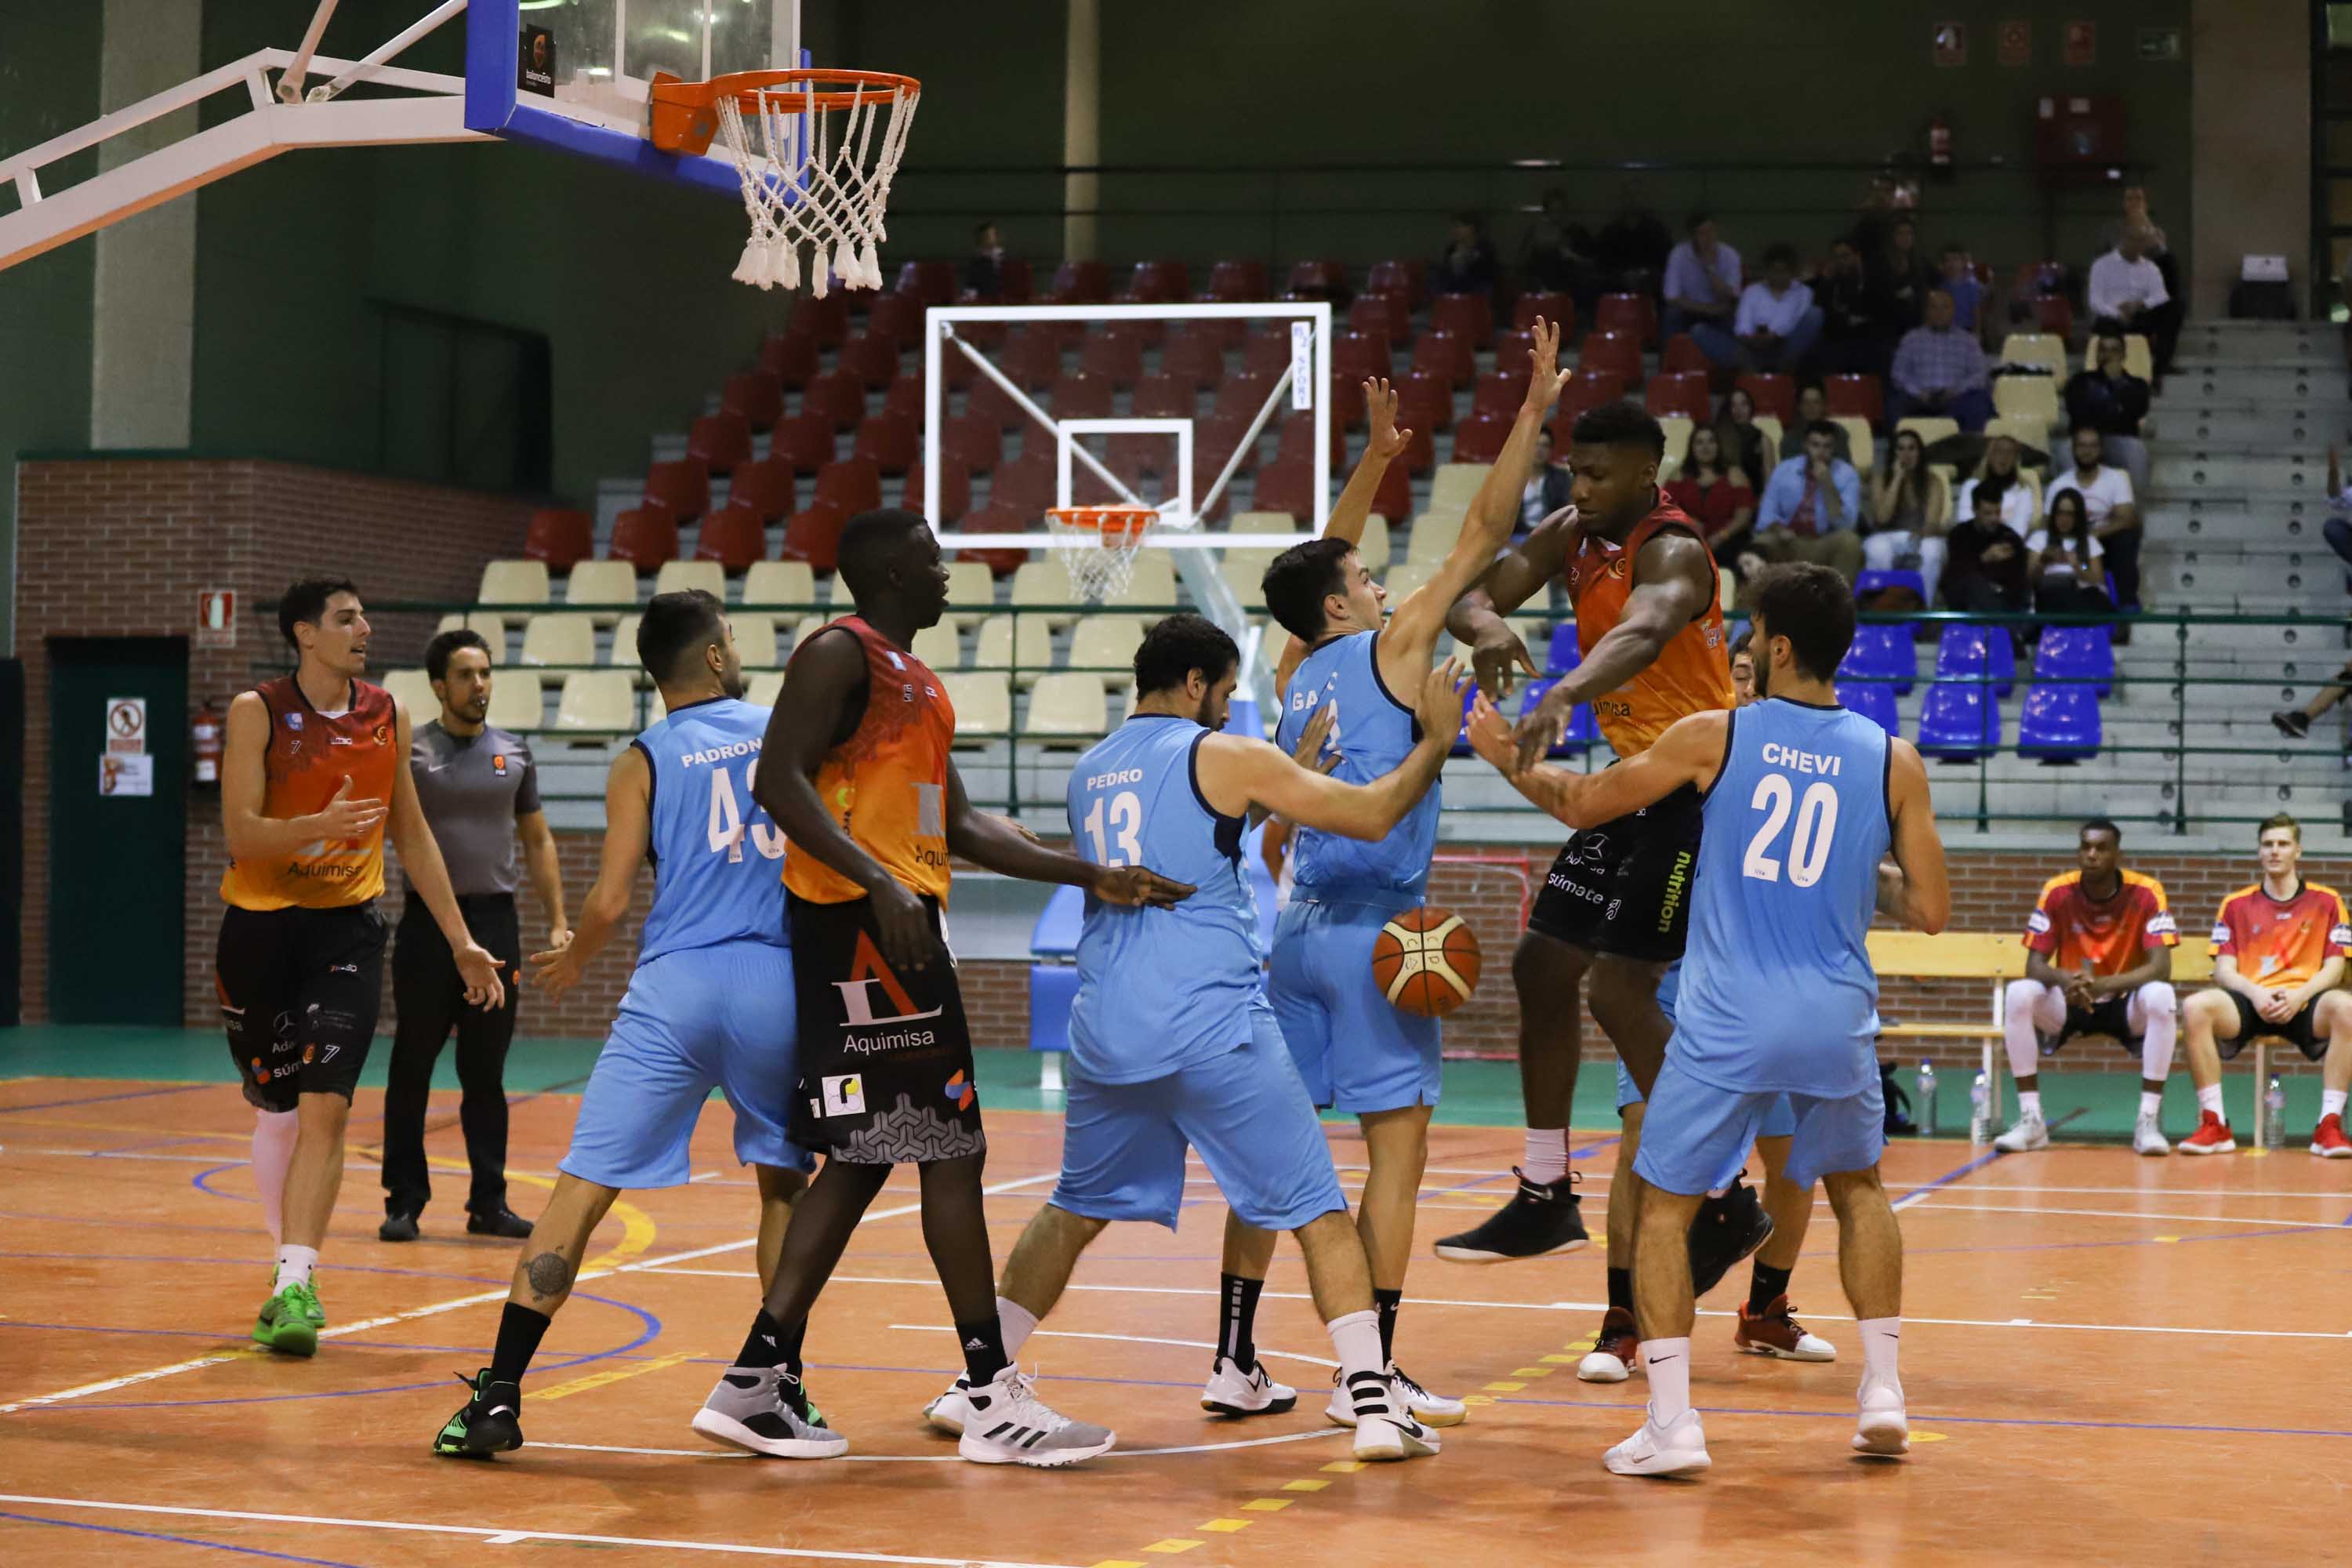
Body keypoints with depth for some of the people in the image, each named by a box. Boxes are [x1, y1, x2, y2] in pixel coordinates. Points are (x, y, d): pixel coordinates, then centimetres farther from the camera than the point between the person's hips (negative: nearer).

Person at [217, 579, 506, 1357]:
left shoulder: (387, 716, 5)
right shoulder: (258, 711, -6)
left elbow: (412, 835, 14)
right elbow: (241, 833, -14)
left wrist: (461, 941, 13)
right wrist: (323, 823, -32)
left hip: (348, 928, 1)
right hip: (260, 925, -1)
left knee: (325, 1108, -14)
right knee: (275, 1109, 9)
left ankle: (296, 1285, -19)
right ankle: (292, 1263, 27)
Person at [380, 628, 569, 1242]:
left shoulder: (514, 754, 10)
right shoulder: (410, 753, -1)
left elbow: (537, 840, 15)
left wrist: (558, 922, 9)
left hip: (495, 921, 3)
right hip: (429, 921, -3)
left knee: (486, 1073, 7)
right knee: (412, 1070, 1)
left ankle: (488, 1202, 13)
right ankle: (405, 1202, 8)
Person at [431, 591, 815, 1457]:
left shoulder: (641, 762, 4)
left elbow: (609, 902, -1)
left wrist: (574, 959, 19)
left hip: (675, 986, -2)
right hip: (777, 981, 2)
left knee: (582, 1187, -1)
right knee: (783, 1183, 20)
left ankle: (498, 1399, -5)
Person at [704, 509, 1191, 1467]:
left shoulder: (916, 683, 23)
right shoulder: (841, 654, -7)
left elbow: (961, 828, 23)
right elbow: (779, 780, -18)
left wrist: (1091, 878, 16)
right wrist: (879, 882, -28)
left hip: (903, 925, 10)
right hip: (859, 922, -10)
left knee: (862, 1158, 9)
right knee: (950, 1153, -9)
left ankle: (758, 1385, 11)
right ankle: (996, 1403, -6)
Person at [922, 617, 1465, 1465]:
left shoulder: (1090, 770, 16)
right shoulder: (1222, 756, -3)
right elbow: (1371, 816, -3)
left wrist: (1285, 784, 34)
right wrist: (1434, 742, 12)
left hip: (1106, 1031, 6)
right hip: (1212, 1025, -5)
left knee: (1075, 1210, 21)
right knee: (1316, 1209, 2)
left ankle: (975, 1386, 19)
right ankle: (1371, 1401, -6)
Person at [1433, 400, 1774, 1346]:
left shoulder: (1672, 551, -21)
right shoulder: (1574, 539, 4)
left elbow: (1643, 632, -43)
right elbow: (1473, 595, -5)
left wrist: (1563, 697, -62)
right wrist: (1487, 626, -32)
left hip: (1697, 788, -9)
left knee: (1620, 990, -13)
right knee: (1544, 965, 10)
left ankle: (1724, 1201, -4)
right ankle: (1547, 1196, 20)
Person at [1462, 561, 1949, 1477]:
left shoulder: (1713, 738, -3)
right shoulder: (1893, 762, 1)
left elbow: (1580, 804, 9)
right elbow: (1930, 911, 2)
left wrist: (1501, 754, 26)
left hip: (1728, 1023, -2)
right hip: (1836, 1020, 2)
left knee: (1661, 1206, 10)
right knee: (1857, 1187, 26)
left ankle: (1671, 1423, 1)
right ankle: (1882, 1393, 20)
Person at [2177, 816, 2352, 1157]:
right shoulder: (2236, 905, 14)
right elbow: (2224, 969, 6)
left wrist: (2298, 995, -16)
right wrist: (2256, 994, -16)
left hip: (2303, 1004, -1)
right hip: (2248, 1004, 1)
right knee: (2196, 1007, -32)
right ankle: (2214, 1126, -26)